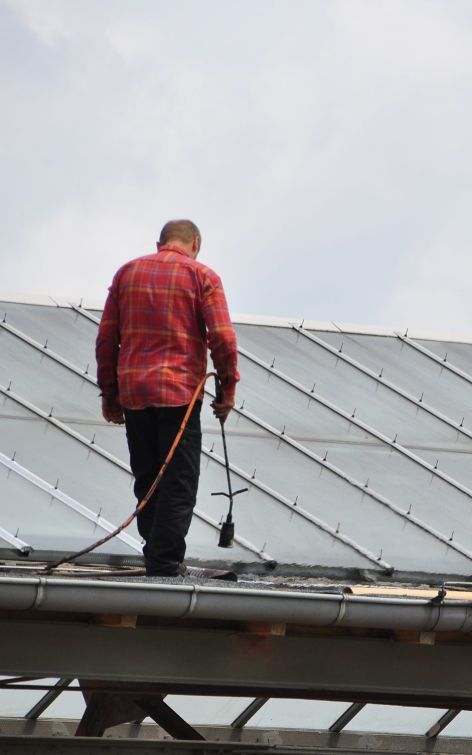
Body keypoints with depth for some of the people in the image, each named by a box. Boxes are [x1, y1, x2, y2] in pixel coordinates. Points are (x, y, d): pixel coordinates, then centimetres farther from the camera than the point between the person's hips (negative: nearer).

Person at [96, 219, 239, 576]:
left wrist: (109, 393, 15)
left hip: (132, 390, 4)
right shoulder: (202, 276, 0)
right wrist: (228, 388, 1)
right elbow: (223, 337, -8)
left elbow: (106, 338, 10)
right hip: (180, 391, -4)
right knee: (179, 483, -2)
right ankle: (166, 563, -9)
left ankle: (156, 557, 14)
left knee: (147, 480, 12)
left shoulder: (127, 272, 12)